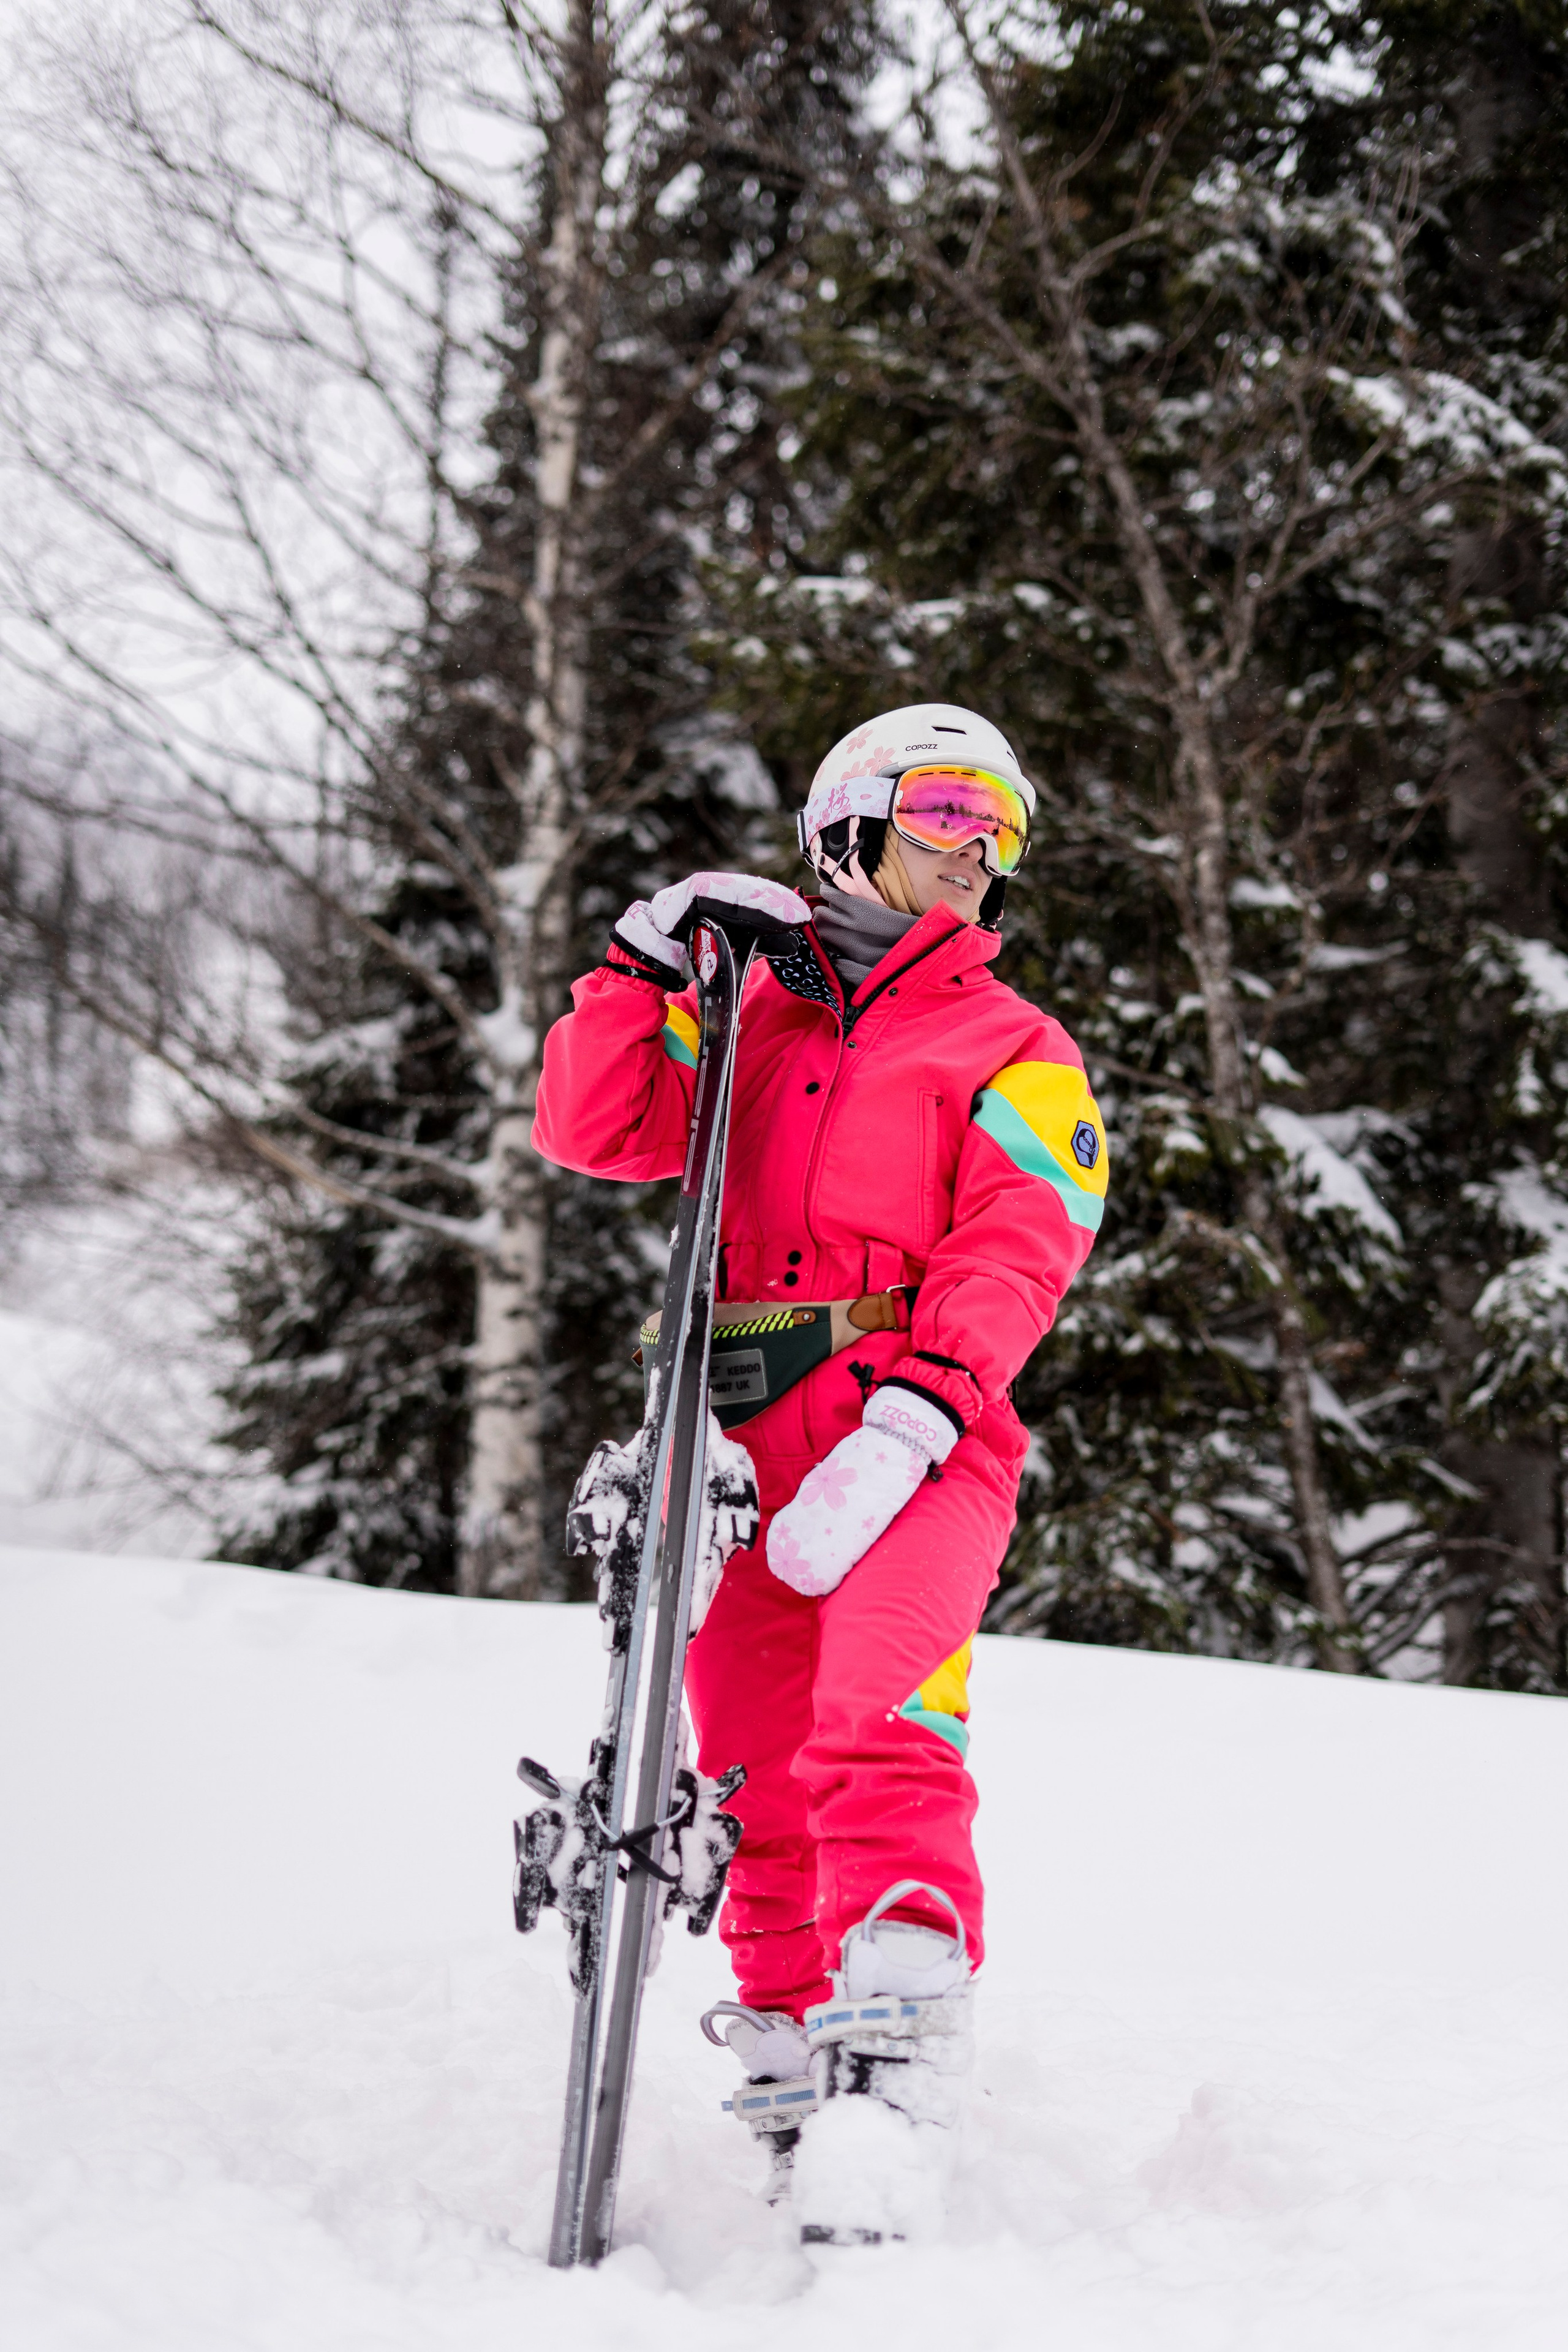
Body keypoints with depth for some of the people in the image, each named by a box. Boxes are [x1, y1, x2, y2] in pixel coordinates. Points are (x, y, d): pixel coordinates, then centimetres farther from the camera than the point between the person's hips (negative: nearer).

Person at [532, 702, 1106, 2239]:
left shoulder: (1014, 1048, 11)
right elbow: (594, 1130, 13)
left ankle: (894, 2044, -35)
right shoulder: (749, 1014, 22)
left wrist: (908, 1420, -19)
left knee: (879, 1738, -25)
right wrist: (642, 960, -1)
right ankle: (788, 2048, 18)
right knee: (757, 1784, 6)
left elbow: (1014, 1259, -3)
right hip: (741, 1439, 4)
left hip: (916, 1432, -4)